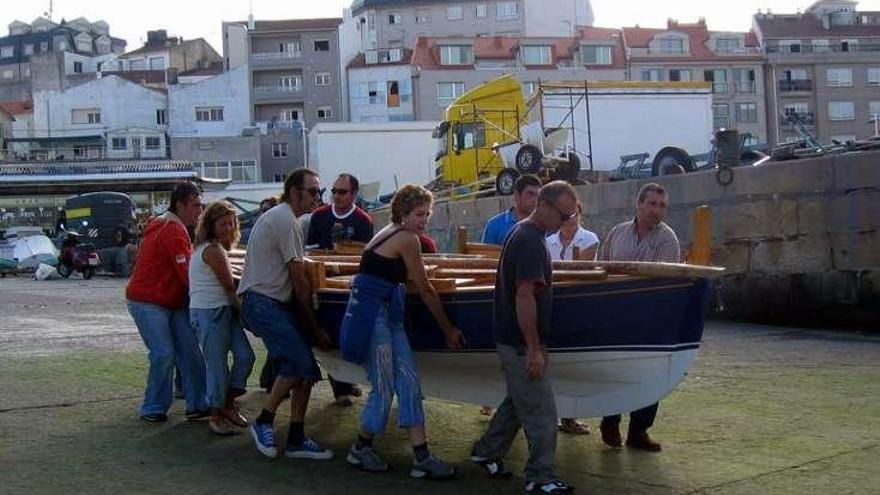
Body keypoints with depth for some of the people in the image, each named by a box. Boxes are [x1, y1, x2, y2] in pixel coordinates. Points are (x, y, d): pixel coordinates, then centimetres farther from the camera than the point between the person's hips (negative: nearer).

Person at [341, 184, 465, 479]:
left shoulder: (391, 233, 16)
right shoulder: (407, 239, -12)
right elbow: (424, 289, -8)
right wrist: (448, 329, -1)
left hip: (386, 315, 10)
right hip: (373, 316, -10)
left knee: (409, 382, 4)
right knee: (384, 389, -2)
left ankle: (421, 458, 2)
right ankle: (360, 450, 18)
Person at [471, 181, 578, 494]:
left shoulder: (523, 233, 11)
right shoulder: (530, 241, -21)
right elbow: (524, 297, -26)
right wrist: (534, 349, -23)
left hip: (512, 339, 10)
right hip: (522, 342, -10)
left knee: (519, 402, 21)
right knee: (541, 412, -2)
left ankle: (486, 452, 32)